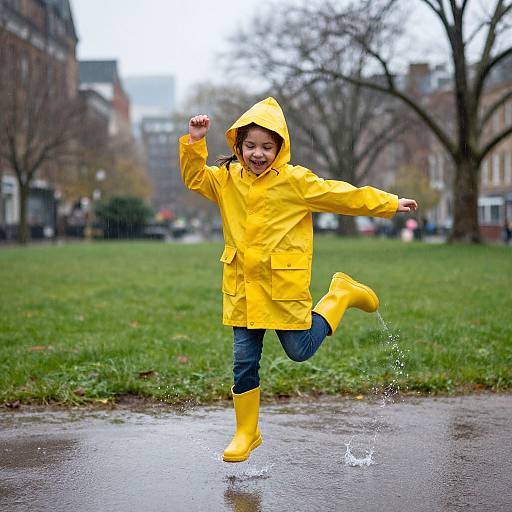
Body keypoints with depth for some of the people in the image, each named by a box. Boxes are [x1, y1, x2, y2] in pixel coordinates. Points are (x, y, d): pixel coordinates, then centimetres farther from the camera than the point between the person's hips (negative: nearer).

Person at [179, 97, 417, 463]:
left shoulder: (295, 180, -6)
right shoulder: (226, 178, 5)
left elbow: (342, 195, -1)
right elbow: (195, 178, 11)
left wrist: (390, 204, 2)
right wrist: (195, 143, -5)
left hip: (284, 285, -3)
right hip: (243, 288, 3)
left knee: (300, 351, 5)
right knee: (244, 362, 5)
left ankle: (341, 294, 27)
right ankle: (246, 433, 20)